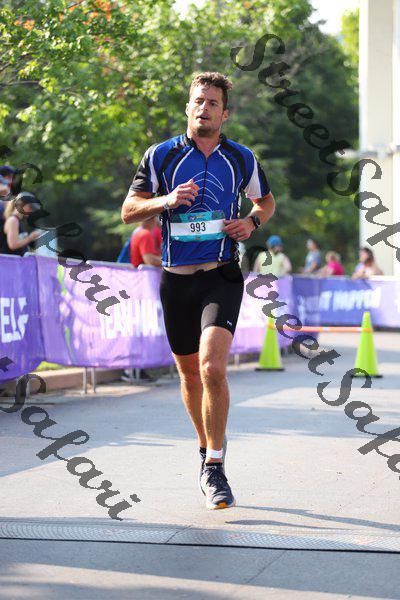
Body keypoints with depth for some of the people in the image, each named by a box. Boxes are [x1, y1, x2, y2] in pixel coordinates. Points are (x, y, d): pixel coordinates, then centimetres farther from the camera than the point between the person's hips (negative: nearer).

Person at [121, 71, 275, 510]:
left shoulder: (242, 158, 5)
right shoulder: (160, 156, 3)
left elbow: (266, 201, 23)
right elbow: (128, 211, 5)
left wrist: (251, 222, 1)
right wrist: (166, 200, -13)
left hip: (221, 276, -2)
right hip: (176, 277, 2)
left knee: (212, 367, -20)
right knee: (189, 373, 12)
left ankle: (214, 467, -11)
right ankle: (207, 448, 35)